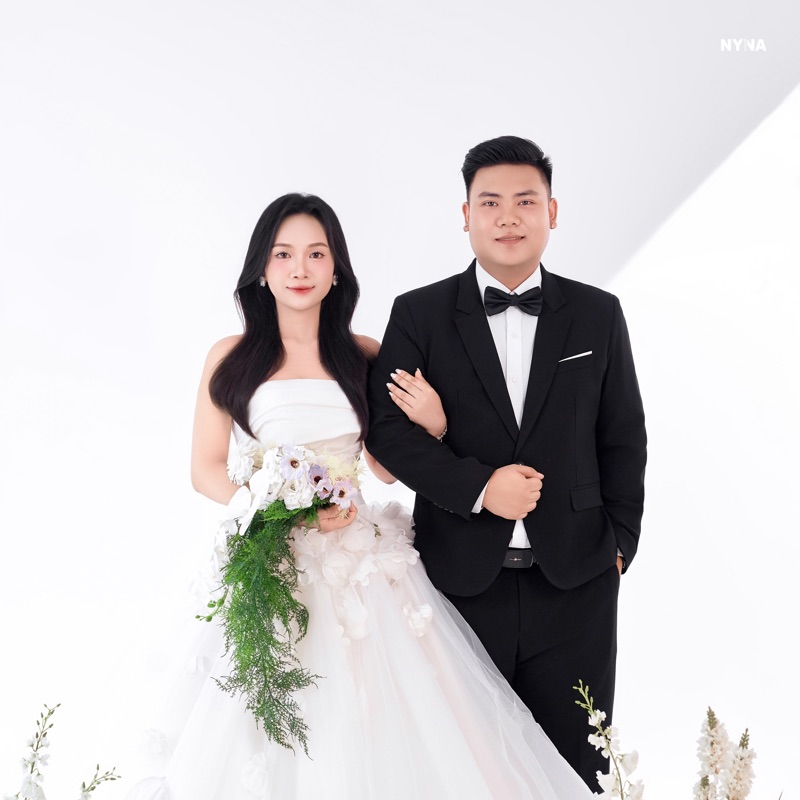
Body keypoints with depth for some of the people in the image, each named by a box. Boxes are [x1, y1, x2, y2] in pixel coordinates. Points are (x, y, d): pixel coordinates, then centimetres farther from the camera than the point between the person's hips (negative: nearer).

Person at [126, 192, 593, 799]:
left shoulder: (365, 357, 5)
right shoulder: (232, 359, 1)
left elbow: (384, 465, 10)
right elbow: (207, 469, 0)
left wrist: (429, 422, -9)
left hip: (358, 565, 2)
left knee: (377, 720, 1)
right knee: (270, 731, -1)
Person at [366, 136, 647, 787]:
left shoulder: (598, 315, 6)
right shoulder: (419, 315, 1)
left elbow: (624, 439, 9)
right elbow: (388, 429, -4)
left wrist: (620, 540, 3)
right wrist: (479, 486, -15)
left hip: (575, 584, 1)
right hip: (461, 580, -1)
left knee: (574, 764, 11)